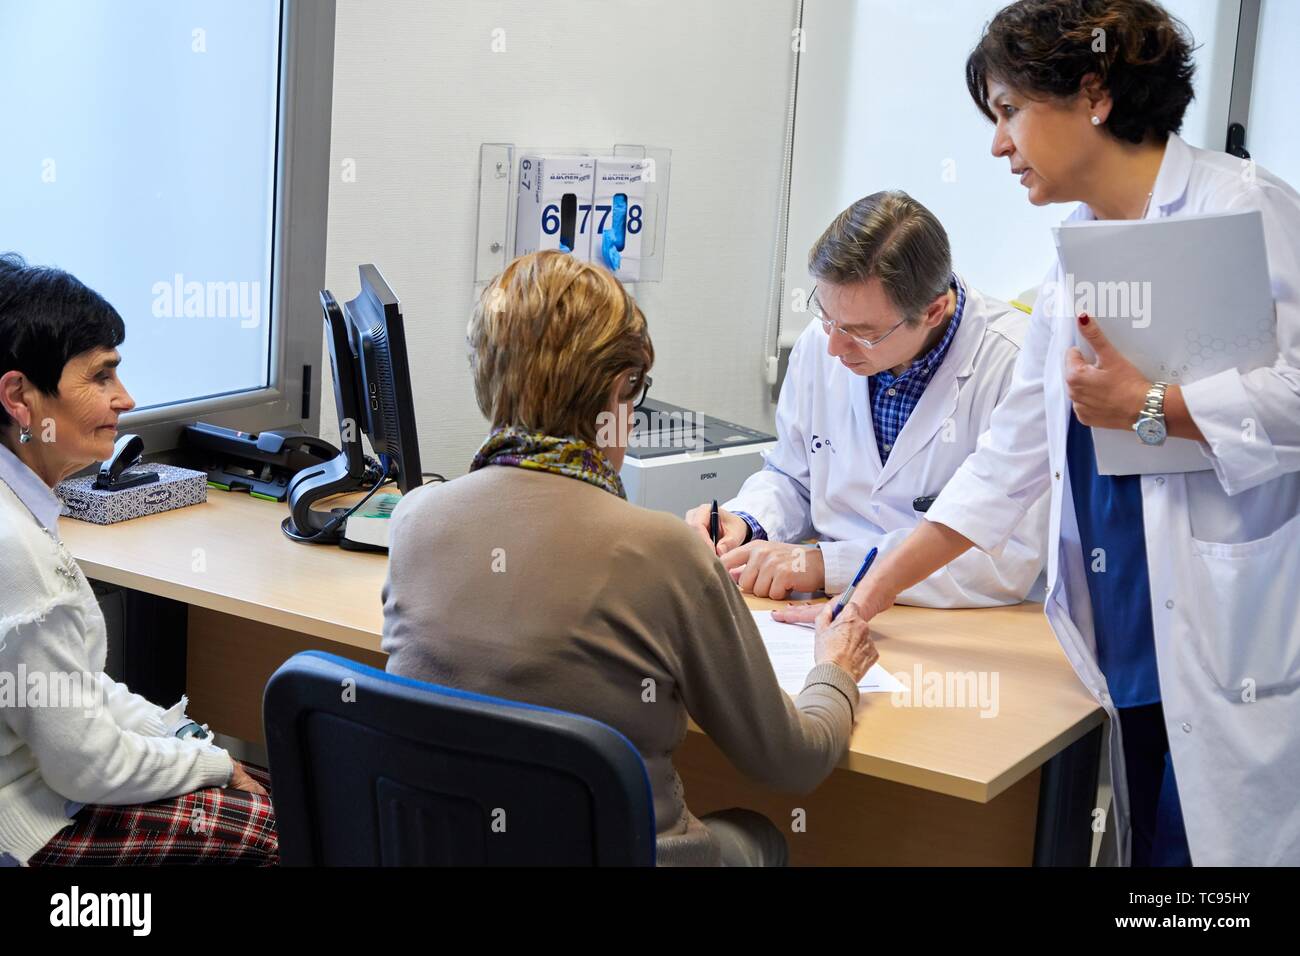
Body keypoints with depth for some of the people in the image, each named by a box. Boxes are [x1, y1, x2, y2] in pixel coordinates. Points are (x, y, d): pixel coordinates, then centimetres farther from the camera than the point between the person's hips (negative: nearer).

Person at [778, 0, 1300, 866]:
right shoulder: (1074, 261, 15)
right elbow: (1007, 462, 16)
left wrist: (1145, 407, -14)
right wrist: (866, 601, 15)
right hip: (1138, 651, 7)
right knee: (1151, 846, 9)